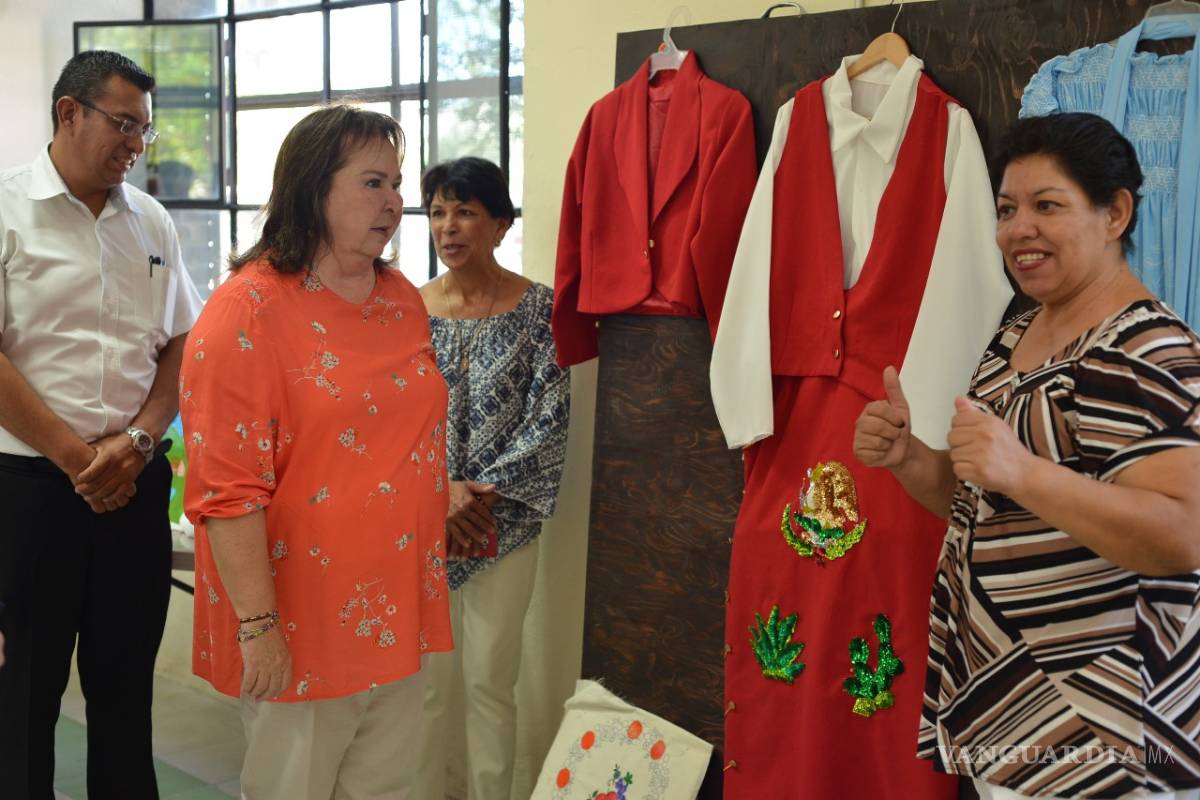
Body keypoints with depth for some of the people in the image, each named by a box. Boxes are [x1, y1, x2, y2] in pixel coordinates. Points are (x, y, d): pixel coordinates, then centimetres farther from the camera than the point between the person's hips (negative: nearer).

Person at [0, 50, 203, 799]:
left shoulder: (152, 221, 9)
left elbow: (181, 344, 10)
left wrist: (138, 441, -5)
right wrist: (78, 459, -11)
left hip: (137, 480, 4)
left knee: (126, 678, 13)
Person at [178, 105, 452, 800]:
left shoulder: (404, 301, 8)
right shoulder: (248, 311, -12)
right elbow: (227, 488, -17)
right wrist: (258, 625, -18)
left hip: (398, 615, 6)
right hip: (303, 626, -6)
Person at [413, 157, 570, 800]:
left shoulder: (538, 307, -3)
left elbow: (549, 420, -7)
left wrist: (480, 495, -12)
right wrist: (440, 489, -12)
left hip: (505, 521, -2)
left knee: (490, 683, 5)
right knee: (427, 680, 9)